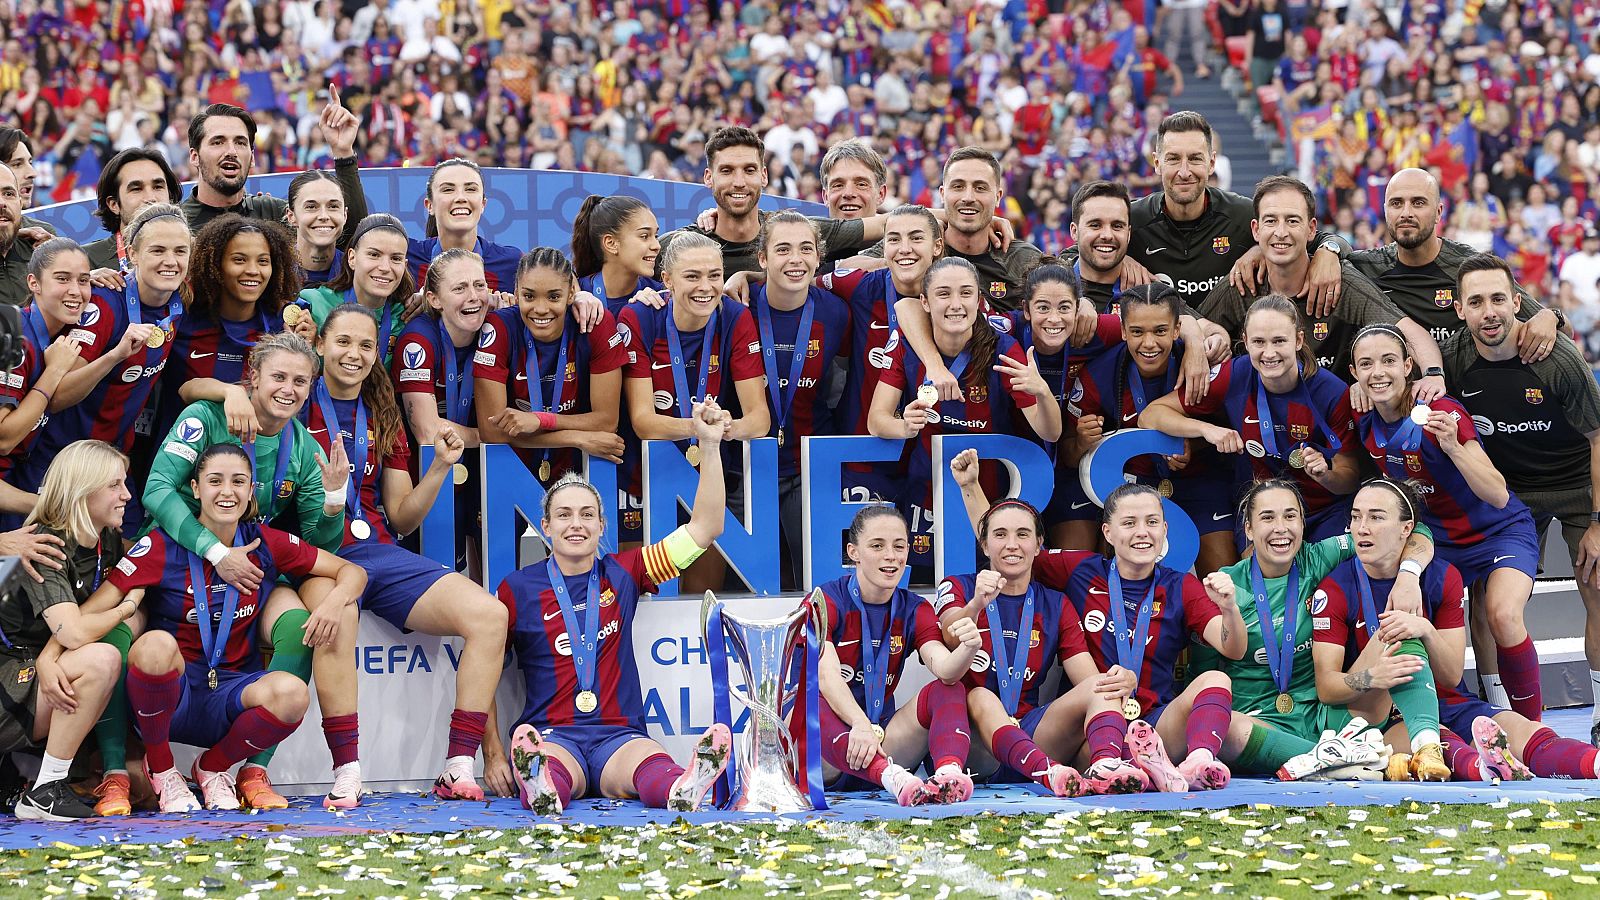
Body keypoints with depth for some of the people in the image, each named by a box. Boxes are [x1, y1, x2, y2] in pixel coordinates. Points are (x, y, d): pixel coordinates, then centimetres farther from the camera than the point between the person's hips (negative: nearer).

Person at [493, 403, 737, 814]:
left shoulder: (623, 573, 15)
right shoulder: (517, 589, 9)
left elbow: (703, 528, 12)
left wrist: (710, 445, 4)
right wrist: (493, 753, -1)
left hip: (619, 736, 1)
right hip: (552, 734, -1)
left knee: (652, 767, -37)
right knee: (551, 763, -40)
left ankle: (682, 790, -69)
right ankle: (542, 790, -73)